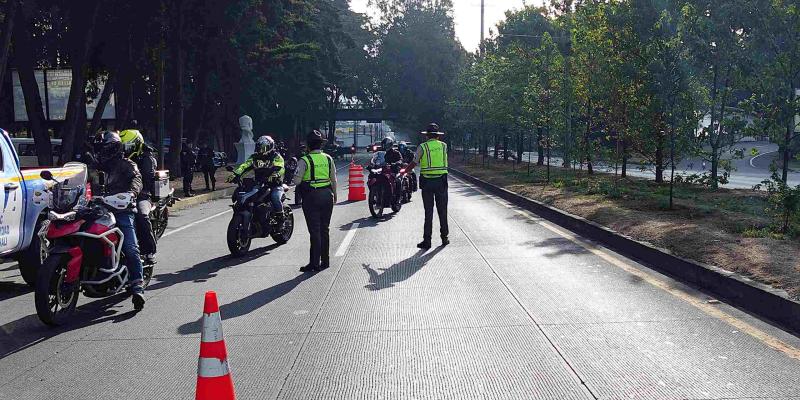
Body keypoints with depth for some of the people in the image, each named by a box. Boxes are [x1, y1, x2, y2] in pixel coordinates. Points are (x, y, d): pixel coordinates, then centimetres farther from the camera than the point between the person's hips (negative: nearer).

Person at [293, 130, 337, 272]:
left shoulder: (304, 160, -11)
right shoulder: (328, 159, 4)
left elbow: (297, 181, -15)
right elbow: (334, 180, 9)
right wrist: (334, 195, 21)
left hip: (311, 197, -4)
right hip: (327, 195, 5)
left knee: (314, 230, -3)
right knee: (324, 229, 13)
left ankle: (315, 263, -2)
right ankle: (325, 261, 18)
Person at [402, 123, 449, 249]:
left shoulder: (422, 147, -3)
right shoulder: (444, 146, 4)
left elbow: (414, 163, 1)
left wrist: (404, 171, 17)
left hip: (427, 182, -1)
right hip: (441, 181, 1)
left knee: (428, 212, 1)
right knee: (442, 211, 11)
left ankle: (427, 240, 0)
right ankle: (444, 238, 19)